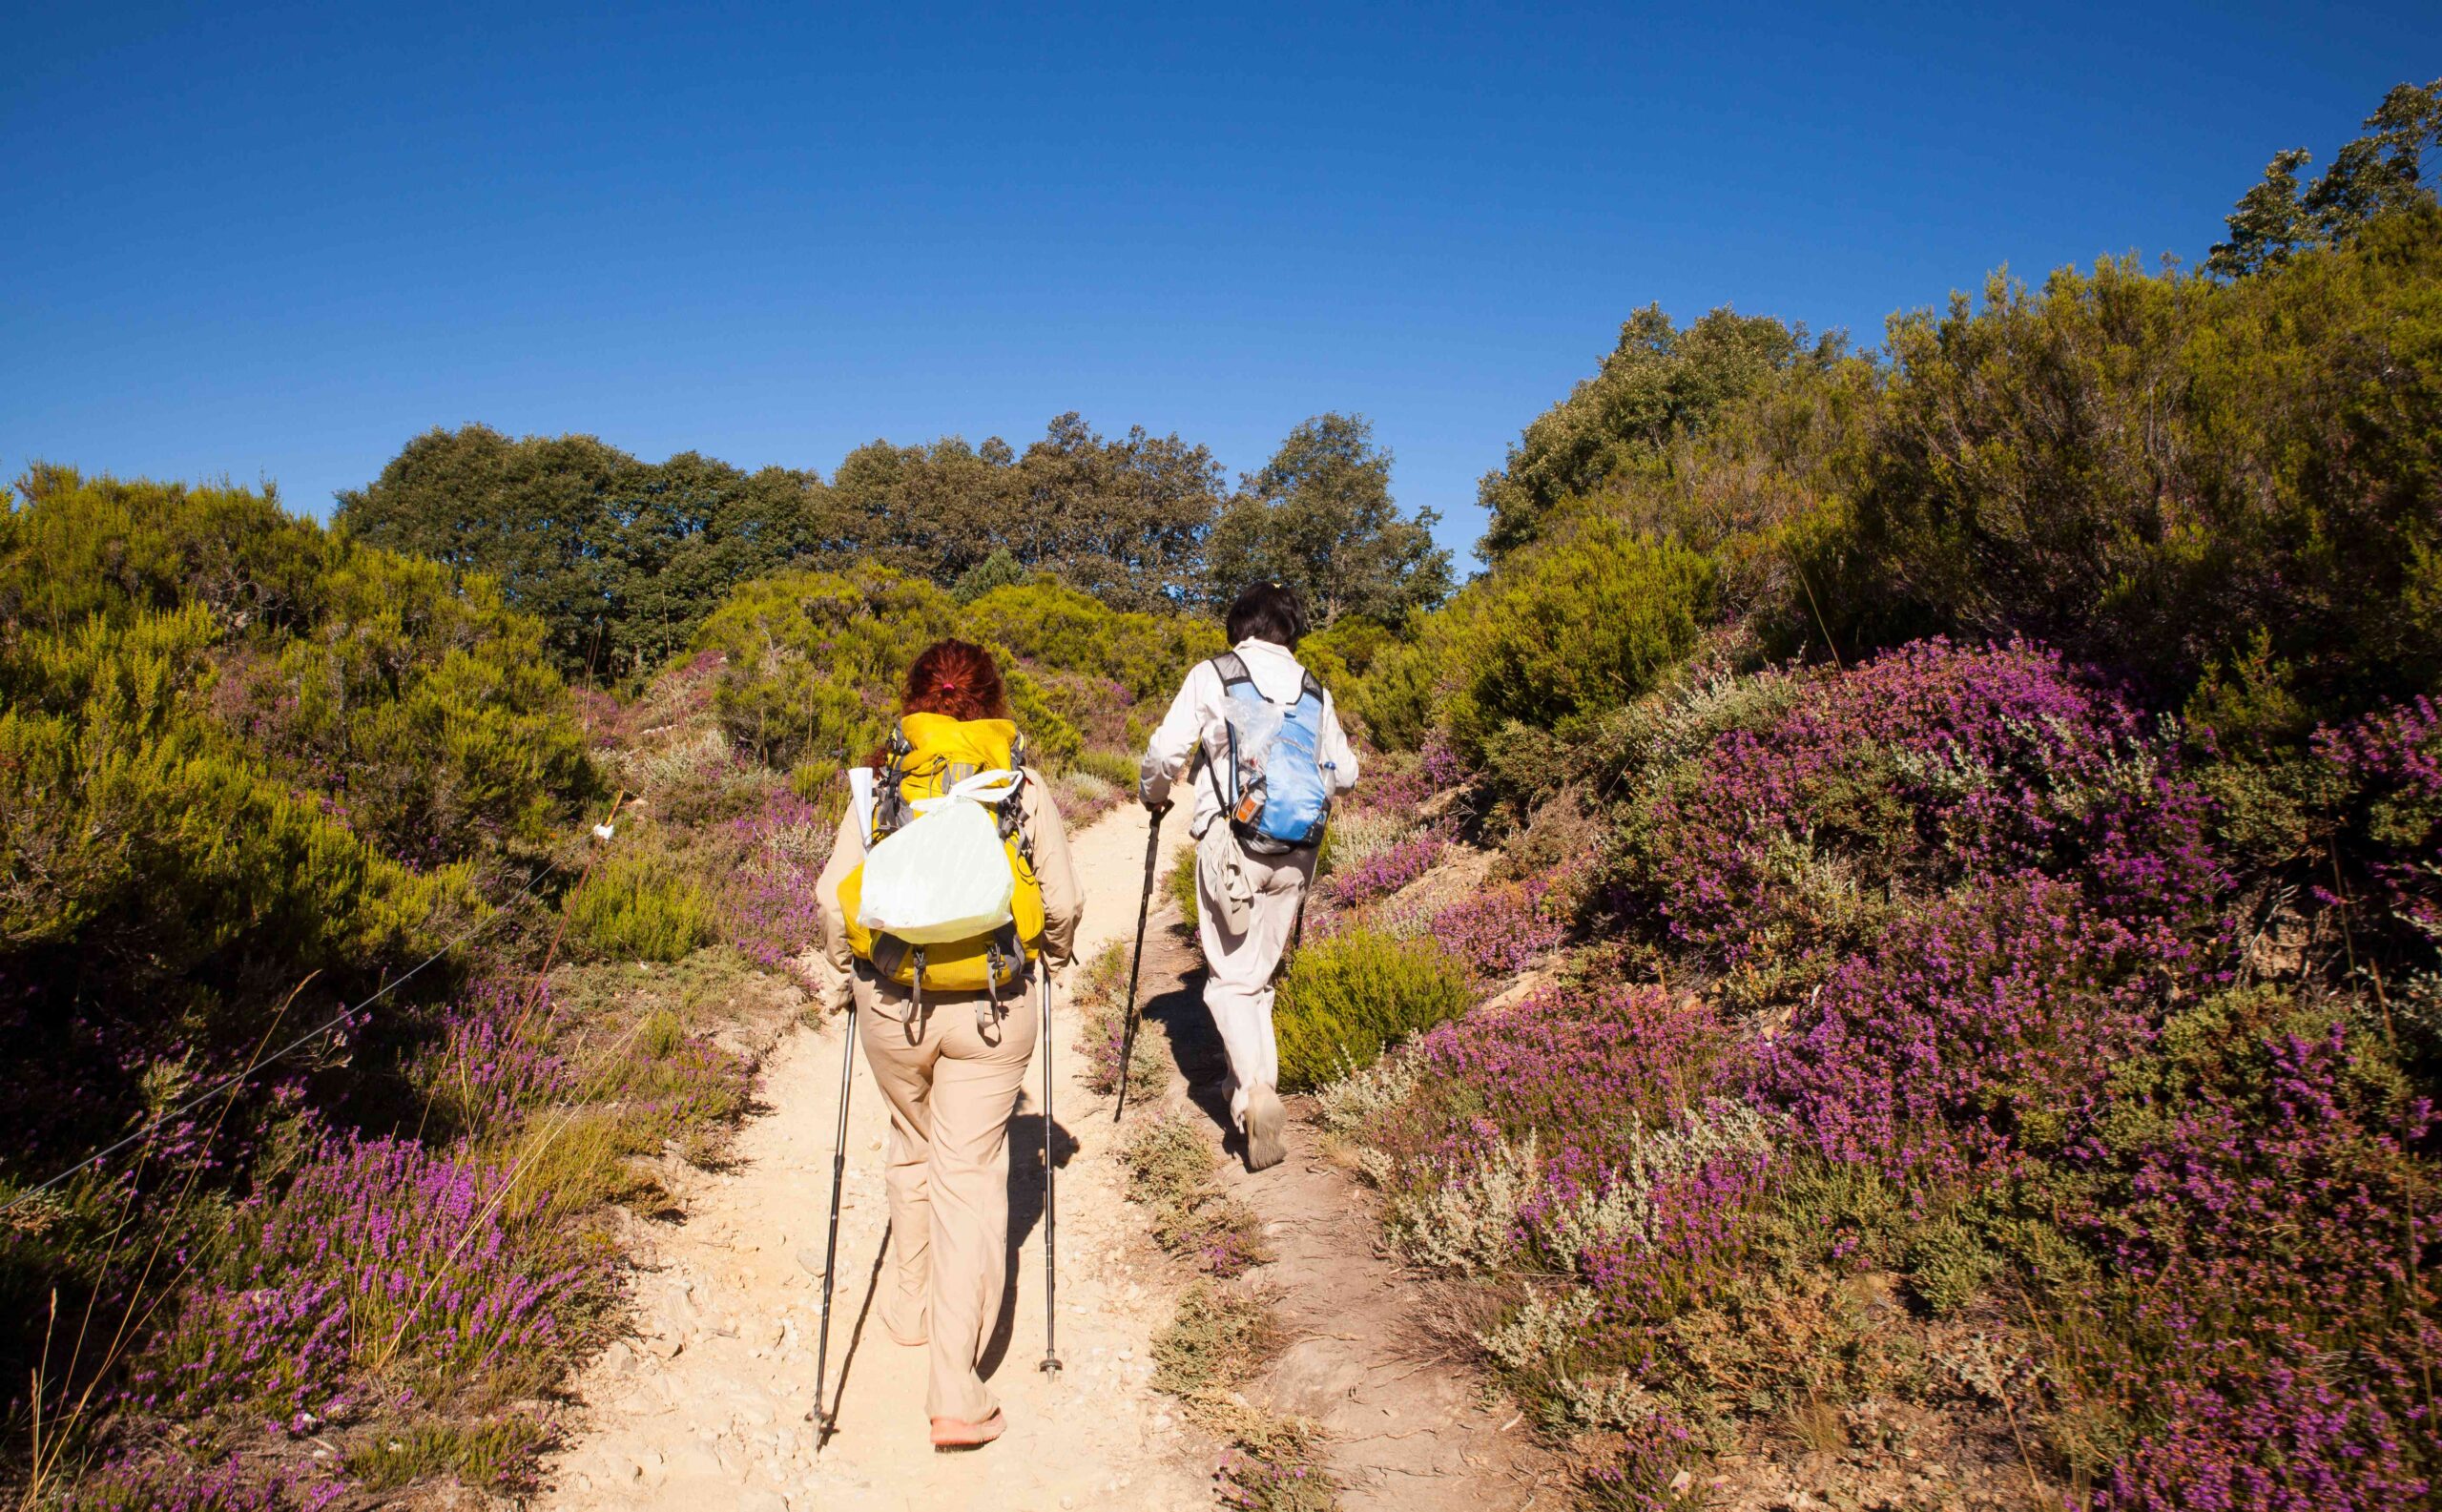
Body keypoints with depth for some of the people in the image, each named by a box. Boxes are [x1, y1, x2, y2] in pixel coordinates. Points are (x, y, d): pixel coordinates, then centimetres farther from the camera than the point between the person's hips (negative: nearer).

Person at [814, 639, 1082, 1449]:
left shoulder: (881, 781, 1)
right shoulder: (1026, 785, 0)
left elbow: (834, 893, -1)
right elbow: (1063, 902, 0)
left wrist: (848, 964, 16)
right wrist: (1049, 954, 20)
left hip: (892, 1001, 1)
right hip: (993, 1008, -1)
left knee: (913, 1148, 25)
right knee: (971, 1175, 4)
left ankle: (911, 1305, 42)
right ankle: (956, 1389, 2)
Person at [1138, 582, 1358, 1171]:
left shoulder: (1211, 676, -1)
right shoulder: (1313, 689, 9)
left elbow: (1165, 752, -4)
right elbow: (1345, 773, 15)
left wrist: (1154, 795, 16)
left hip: (1229, 842, -3)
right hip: (1295, 852, 4)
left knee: (1230, 977, 3)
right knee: (1258, 974, 17)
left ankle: (1256, 1089, -14)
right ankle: (1254, 1082, 20)